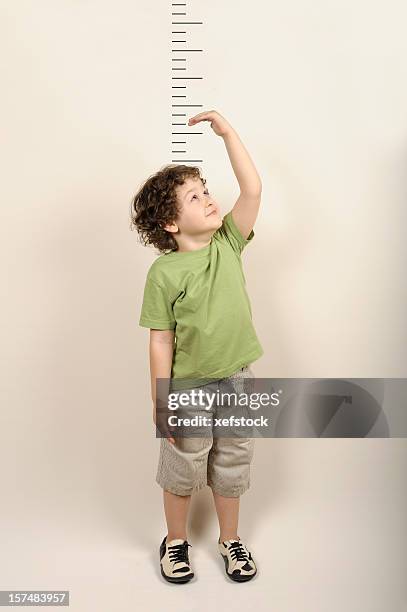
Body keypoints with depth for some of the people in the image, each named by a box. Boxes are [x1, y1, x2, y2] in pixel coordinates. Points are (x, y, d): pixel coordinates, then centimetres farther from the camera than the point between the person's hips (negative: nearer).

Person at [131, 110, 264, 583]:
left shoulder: (228, 243, -4)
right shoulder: (163, 273, -16)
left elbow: (253, 189, -13)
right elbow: (161, 343, -14)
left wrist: (227, 132, -15)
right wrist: (162, 405, -12)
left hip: (237, 383, 4)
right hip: (190, 389, -3)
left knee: (232, 471, 20)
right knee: (182, 473, 17)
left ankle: (230, 538, 44)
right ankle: (176, 541, 42)